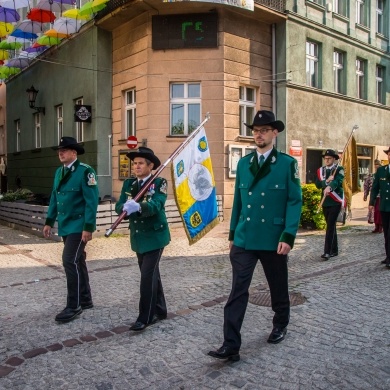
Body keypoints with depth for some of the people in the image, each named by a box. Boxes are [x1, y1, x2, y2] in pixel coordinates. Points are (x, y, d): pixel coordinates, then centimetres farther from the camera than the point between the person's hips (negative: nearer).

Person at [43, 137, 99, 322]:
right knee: (77, 261, 15)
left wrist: (88, 227, -20)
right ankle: (85, 300, 27)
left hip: (79, 226, -8)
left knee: (70, 261, -11)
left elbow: (91, 201, -17)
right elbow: (54, 198, 17)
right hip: (65, 226, 8)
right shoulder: (59, 172, 12)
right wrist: (49, 222, 14)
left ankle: (73, 306, 0)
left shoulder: (85, 171, -13)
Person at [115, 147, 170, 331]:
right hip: (138, 236, 6)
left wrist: (138, 207, -47)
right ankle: (160, 310, 30)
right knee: (151, 274, 15)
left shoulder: (159, 183, -10)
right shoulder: (128, 183, 6)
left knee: (147, 276, -9)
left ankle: (145, 317, 3)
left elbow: (155, 205, -27)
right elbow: (119, 206, -5)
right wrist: (125, 207, -29)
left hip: (155, 236, -6)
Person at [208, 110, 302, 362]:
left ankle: (281, 325, 43)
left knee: (278, 287, 17)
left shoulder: (288, 163, -4)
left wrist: (288, 236, -16)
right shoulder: (243, 164, 7)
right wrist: (233, 233, 12)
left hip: (274, 240, -2)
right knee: (238, 291, -2)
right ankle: (231, 345, 2)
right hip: (244, 239, 2)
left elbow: (295, 201, -8)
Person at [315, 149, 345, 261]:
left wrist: (329, 187, -44)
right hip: (325, 202, 5)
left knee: (330, 226, -12)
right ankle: (334, 250, 22)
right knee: (331, 226, 12)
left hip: (336, 201, -5)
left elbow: (338, 181, -25)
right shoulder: (321, 170, 10)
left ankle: (327, 252, -12)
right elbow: (317, 184, -2)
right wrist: (326, 181, -20)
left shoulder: (339, 169, -4)